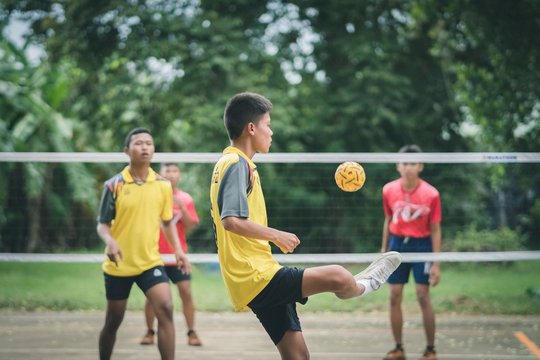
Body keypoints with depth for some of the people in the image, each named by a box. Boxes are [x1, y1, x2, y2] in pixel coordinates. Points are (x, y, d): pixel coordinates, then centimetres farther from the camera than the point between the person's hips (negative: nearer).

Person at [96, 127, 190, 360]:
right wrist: (110, 241, -24)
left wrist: (178, 250, 0)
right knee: (113, 321, 9)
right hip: (118, 265, -1)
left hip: (150, 262, 1)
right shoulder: (114, 185, -5)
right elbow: (102, 224, -2)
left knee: (165, 309, -18)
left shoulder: (163, 185, 2)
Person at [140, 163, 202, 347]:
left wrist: (181, 207, -18)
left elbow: (190, 226, -2)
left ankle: (191, 332, 1)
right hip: (155, 254, 0)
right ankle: (149, 332, 16)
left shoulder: (185, 199, 2)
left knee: (186, 292, -7)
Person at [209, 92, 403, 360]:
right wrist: (276, 235, -16)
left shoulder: (233, 163, 20)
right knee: (337, 277, -17)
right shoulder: (237, 163, -12)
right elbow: (231, 220, -25)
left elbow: (231, 222, 26)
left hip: (251, 284, 11)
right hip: (258, 278, -11)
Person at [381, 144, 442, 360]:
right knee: (394, 297, 3)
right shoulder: (388, 190, -3)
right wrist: (384, 251, 11)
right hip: (397, 244, 3)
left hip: (421, 245, -3)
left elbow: (435, 230, -6)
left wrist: (436, 264, -9)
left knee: (423, 297, -5)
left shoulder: (431, 194, -11)